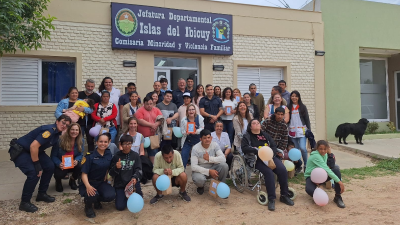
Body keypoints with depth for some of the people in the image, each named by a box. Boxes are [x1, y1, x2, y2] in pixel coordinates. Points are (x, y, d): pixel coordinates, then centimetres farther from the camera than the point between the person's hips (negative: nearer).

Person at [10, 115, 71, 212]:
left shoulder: (57, 133, 1)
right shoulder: (50, 130, -28)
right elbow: (33, 146, -34)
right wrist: (37, 165, -27)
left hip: (33, 151, 9)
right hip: (19, 150, -9)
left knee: (50, 166, 0)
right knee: (34, 173, -21)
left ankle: (41, 194, 15)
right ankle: (24, 202, -4)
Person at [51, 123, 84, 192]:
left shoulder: (80, 141, -11)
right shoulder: (60, 140, -21)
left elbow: (80, 154, -5)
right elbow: (53, 155, -15)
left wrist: (77, 160, -29)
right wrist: (59, 164, -35)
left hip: (73, 164, 3)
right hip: (61, 165, -2)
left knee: (80, 167, -30)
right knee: (59, 174, -34)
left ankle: (72, 180, 7)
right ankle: (58, 181, 12)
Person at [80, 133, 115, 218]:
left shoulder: (109, 154, -1)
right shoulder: (90, 156, -15)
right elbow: (84, 173, -16)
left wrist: (106, 179, 1)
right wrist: (88, 186, -32)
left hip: (101, 182, 4)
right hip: (89, 182, -4)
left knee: (111, 195, -24)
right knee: (92, 195, -35)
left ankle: (96, 200, 13)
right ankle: (88, 206, 4)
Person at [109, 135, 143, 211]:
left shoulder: (135, 155, 1)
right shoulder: (117, 156, -1)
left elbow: (138, 169, -6)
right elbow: (111, 173, -1)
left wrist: (135, 177, -27)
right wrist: (116, 168, -23)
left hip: (132, 181, 0)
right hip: (120, 183, 0)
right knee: (120, 206, -11)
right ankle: (124, 196, 23)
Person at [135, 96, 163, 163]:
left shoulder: (156, 110, 10)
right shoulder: (140, 111, -3)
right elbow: (140, 121, -15)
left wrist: (156, 124, -16)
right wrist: (151, 125, -15)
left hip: (153, 136, 3)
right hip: (143, 136, -3)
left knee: (153, 152, 6)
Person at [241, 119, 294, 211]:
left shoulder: (265, 135, 23)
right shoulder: (247, 136, 10)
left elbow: (274, 146, 13)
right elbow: (244, 148, -6)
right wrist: (258, 150, -17)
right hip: (256, 159, -4)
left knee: (283, 170, -21)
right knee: (268, 172, -32)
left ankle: (284, 195, -6)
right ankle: (271, 199, -25)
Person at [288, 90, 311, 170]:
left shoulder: (302, 107, 4)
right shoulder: (289, 107, 8)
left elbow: (307, 119, 5)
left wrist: (309, 130, 1)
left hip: (302, 131, -2)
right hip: (292, 132, 2)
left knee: (302, 148, -15)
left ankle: (306, 164, 4)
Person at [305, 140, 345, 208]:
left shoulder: (325, 154, -1)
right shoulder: (316, 156, -26)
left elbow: (332, 166, -5)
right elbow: (326, 169, -33)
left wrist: (330, 154, -19)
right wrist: (339, 181, -36)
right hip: (311, 177, -7)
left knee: (336, 168, -19)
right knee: (309, 190, -41)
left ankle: (338, 197, -14)